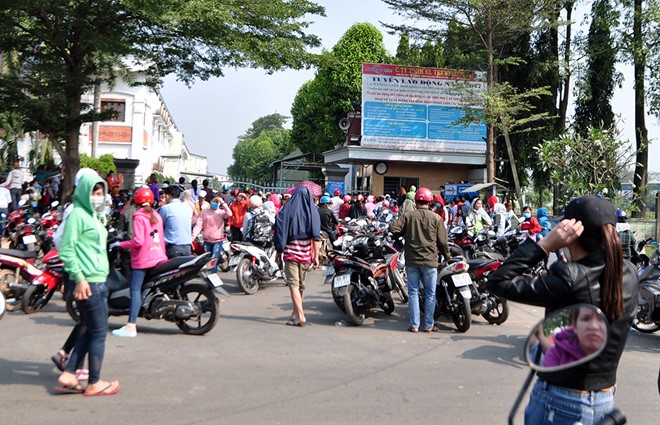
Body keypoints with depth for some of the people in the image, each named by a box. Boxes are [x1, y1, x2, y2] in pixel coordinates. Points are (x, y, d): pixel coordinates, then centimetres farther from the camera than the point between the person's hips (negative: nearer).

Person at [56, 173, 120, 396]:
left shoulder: (95, 216, 16)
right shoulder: (77, 214, -12)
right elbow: (66, 250, -18)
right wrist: (79, 278, -21)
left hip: (99, 281, 9)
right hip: (87, 283, -9)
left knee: (91, 331, 15)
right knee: (99, 331, 0)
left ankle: (68, 375, 21)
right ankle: (94, 383, 12)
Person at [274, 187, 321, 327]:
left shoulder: (287, 210, -2)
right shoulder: (313, 211, 1)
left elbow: (280, 233, -2)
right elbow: (316, 237, -4)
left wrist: (279, 252, 6)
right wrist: (316, 256, -2)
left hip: (290, 252, -3)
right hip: (306, 254, 3)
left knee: (294, 284, -5)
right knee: (301, 284, 15)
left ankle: (300, 316, -14)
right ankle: (296, 312, 27)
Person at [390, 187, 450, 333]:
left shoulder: (407, 216, -2)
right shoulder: (436, 218, -3)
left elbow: (393, 229, -10)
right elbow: (442, 241, 0)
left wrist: (404, 233, 11)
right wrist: (447, 255, 16)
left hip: (411, 261, 1)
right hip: (430, 261, -1)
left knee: (413, 292, 8)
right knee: (430, 293, 9)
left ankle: (414, 325, 9)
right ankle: (429, 325, 11)